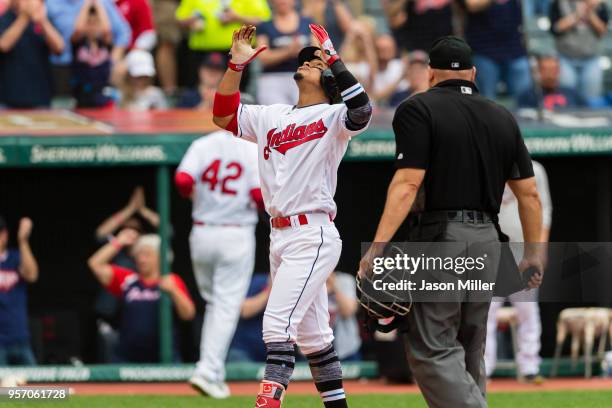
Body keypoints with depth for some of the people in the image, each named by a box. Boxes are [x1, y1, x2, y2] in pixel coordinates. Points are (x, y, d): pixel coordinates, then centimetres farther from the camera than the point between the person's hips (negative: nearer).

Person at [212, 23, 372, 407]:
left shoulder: (332, 117, -4)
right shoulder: (271, 117, 17)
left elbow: (361, 109, -25)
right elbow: (223, 115, 15)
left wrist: (333, 58, -24)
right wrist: (237, 64, 6)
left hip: (313, 236, -8)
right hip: (280, 236, 8)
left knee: (278, 322, -19)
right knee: (311, 332, 12)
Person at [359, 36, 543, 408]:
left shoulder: (419, 110, -4)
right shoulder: (503, 118, 13)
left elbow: (408, 183, -15)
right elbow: (529, 193, 11)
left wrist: (379, 246, -19)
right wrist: (534, 252, 19)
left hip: (438, 238, -6)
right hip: (487, 239, 6)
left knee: (432, 349, -8)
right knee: (470, 349, 16)